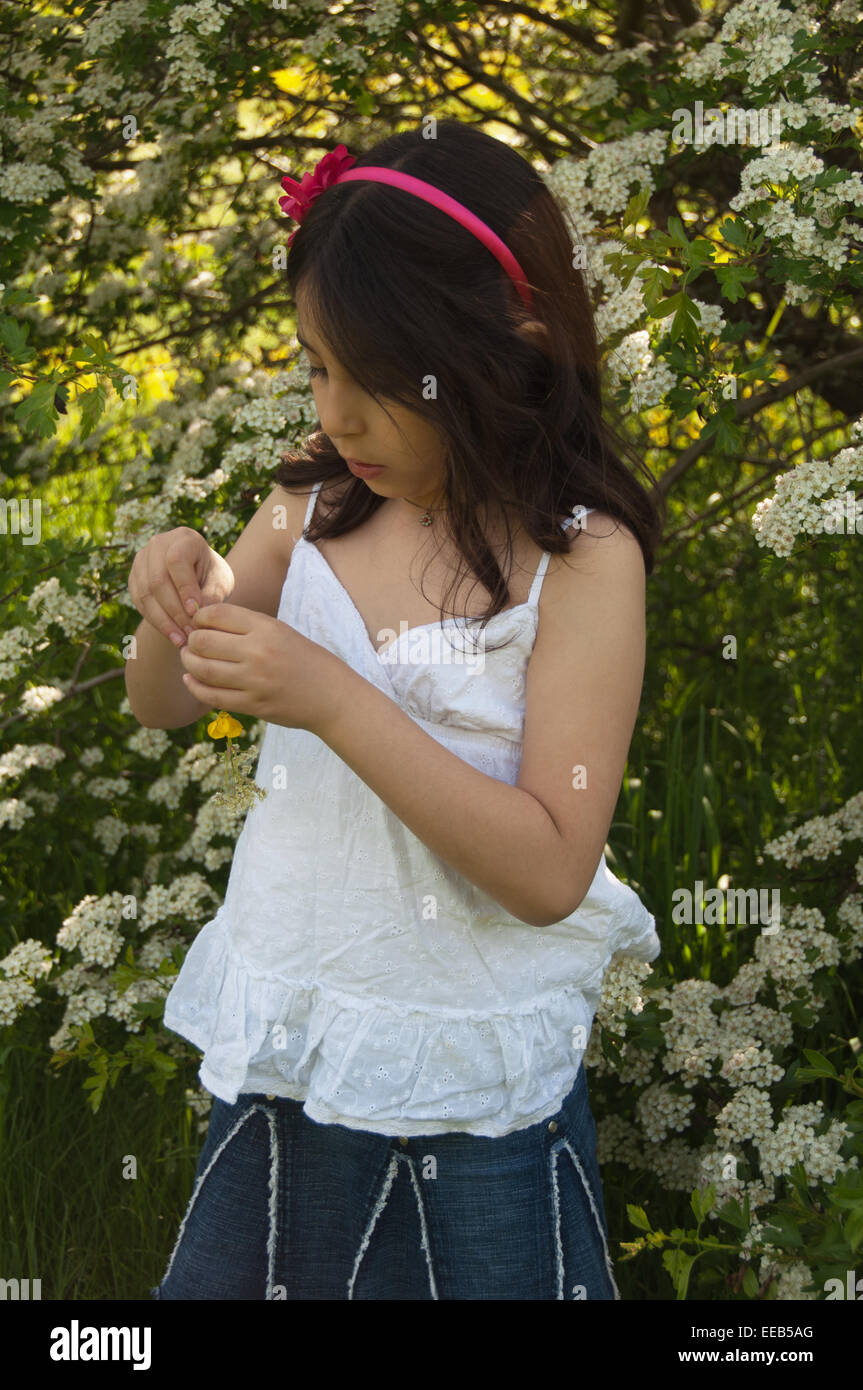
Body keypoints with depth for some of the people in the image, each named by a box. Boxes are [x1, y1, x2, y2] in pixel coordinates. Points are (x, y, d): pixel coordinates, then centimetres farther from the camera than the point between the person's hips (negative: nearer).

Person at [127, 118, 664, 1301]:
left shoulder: (581, 559, -18)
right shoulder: (316, 504, -3)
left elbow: (550, 872, -23)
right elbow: (164, 707, 7)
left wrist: (334, 700, -30)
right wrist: (179, 611, -16)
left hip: (465, 1088, -4)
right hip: (284, 1046, 5)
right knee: (243, 1272, 20)